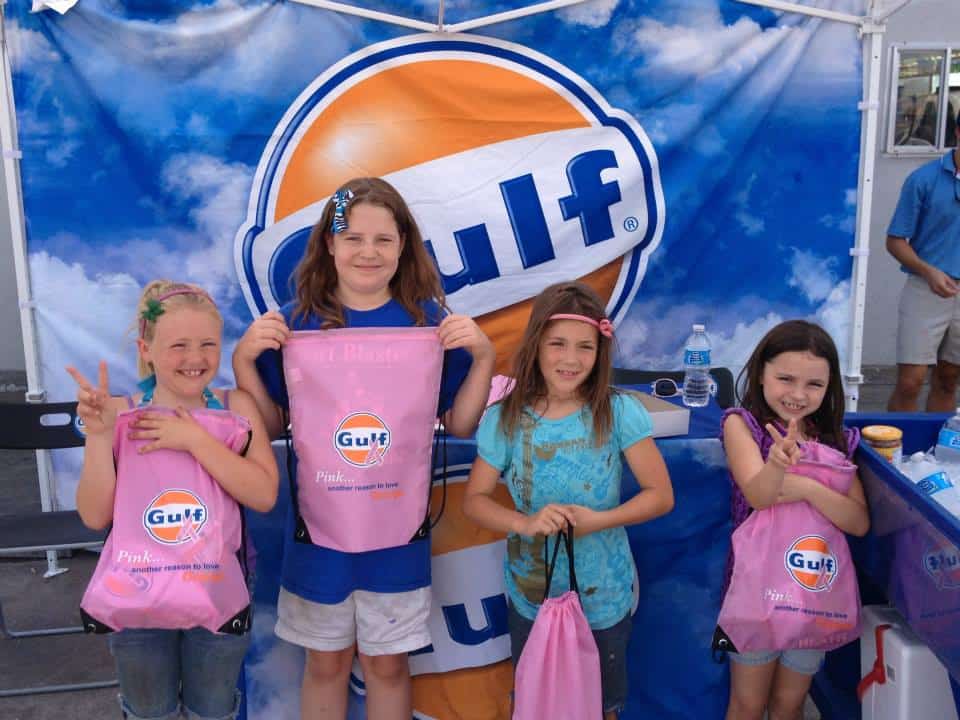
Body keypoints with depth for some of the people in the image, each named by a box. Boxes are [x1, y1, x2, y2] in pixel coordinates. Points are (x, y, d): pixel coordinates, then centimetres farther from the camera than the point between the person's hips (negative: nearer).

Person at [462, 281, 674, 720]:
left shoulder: (619, 412, -16)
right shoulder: (505, 419, -12)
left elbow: (660, 495, -11)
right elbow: (475, 499, -7)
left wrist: (599, 519, -25)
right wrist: (524, 523, -25)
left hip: (603, 598, -1)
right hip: (530, 597, 1)